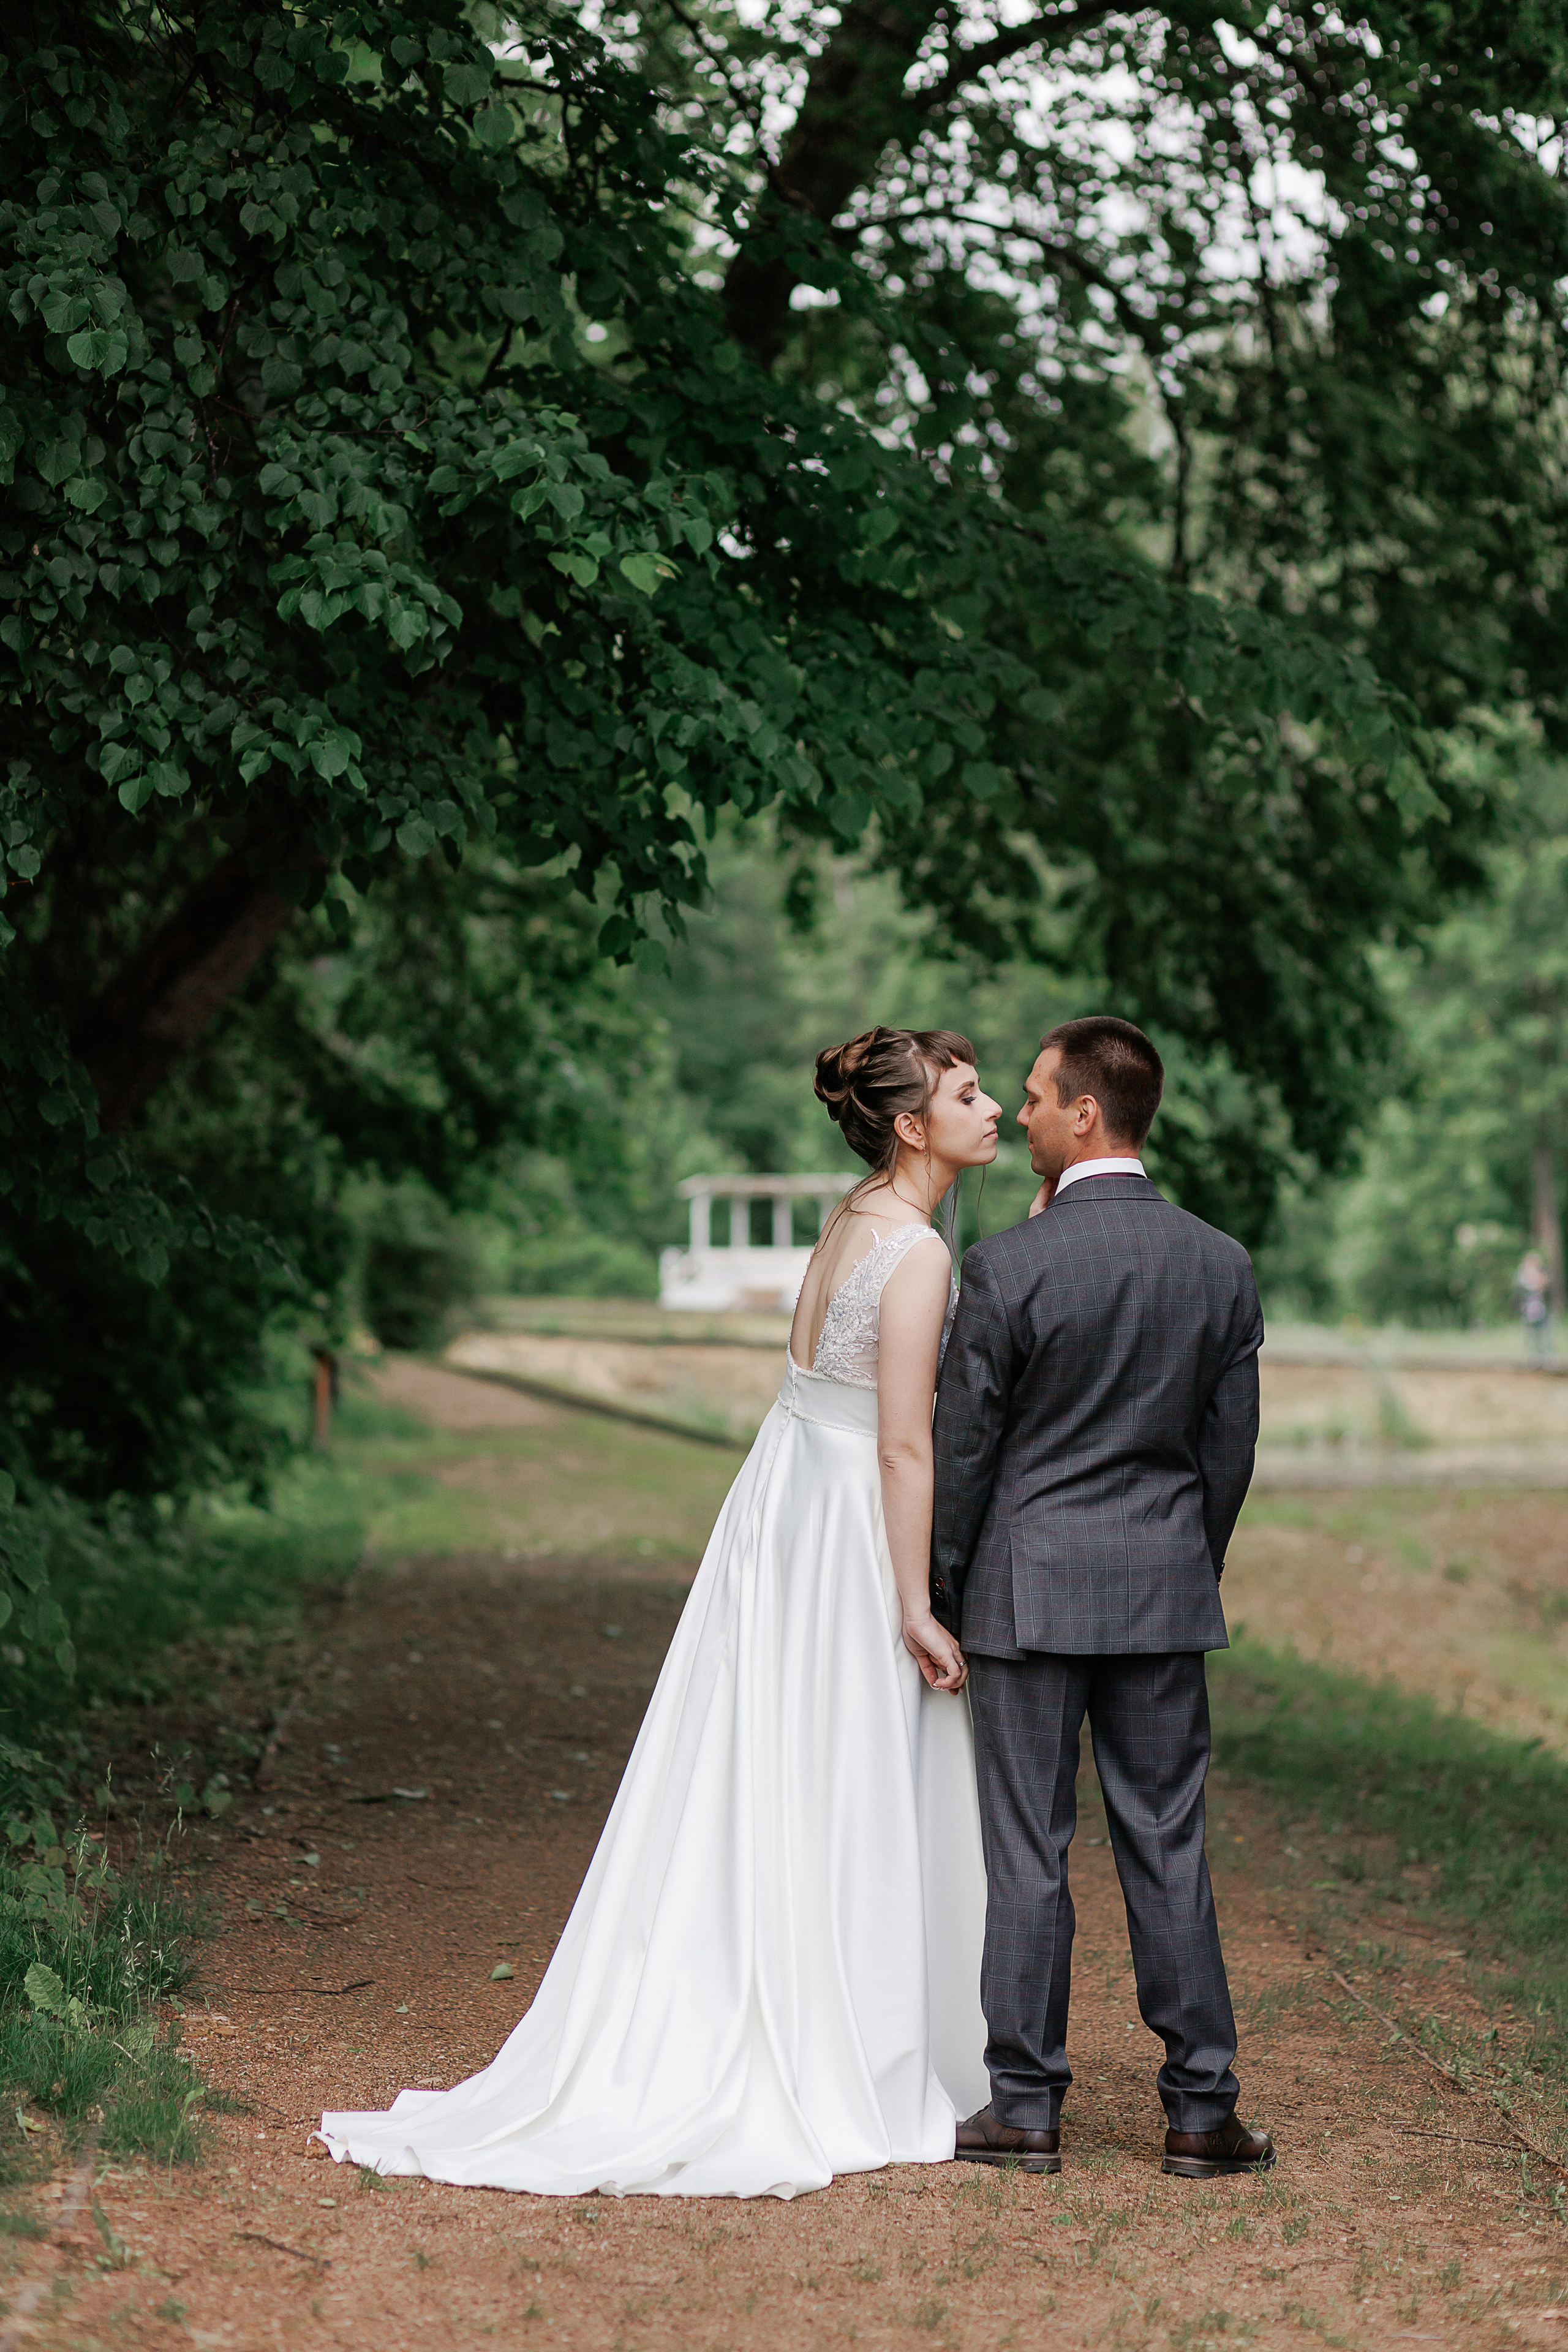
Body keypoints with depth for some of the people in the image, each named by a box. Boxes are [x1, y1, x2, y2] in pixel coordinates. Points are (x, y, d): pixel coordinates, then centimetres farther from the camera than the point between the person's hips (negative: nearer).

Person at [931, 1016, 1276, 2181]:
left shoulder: (1010, 1265, -13)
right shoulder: (1222, 1264, 0)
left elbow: (964, 1444, -8)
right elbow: (1230, 1446, 6)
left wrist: (940, 1594, 4)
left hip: (1030, 1589, -3)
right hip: (1164, 1591, 4)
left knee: (1029, 1850, 3)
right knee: (1168, 1845, 8)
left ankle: (1027, 2107, 9)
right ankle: (1201, 2108, 11)